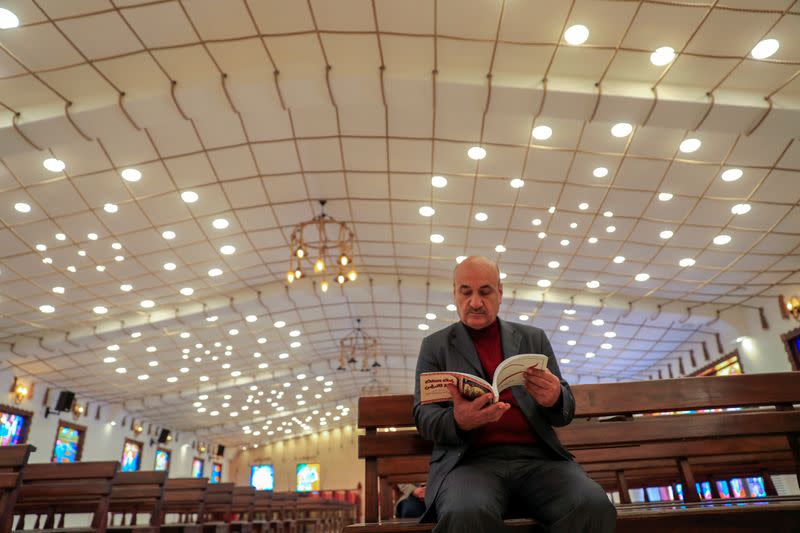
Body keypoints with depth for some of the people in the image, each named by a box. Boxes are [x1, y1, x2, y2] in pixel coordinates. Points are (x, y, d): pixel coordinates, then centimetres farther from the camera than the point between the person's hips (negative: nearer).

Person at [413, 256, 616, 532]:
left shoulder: (534, 338, 18)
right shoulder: (435, 346, 13)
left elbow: (565, 412, 14)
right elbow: (424, 416, 5)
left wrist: (554, 398, -12)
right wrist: (458, 422, -20)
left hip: (538, 458, 3)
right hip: (472, 460, -2)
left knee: (594, 508, -28)